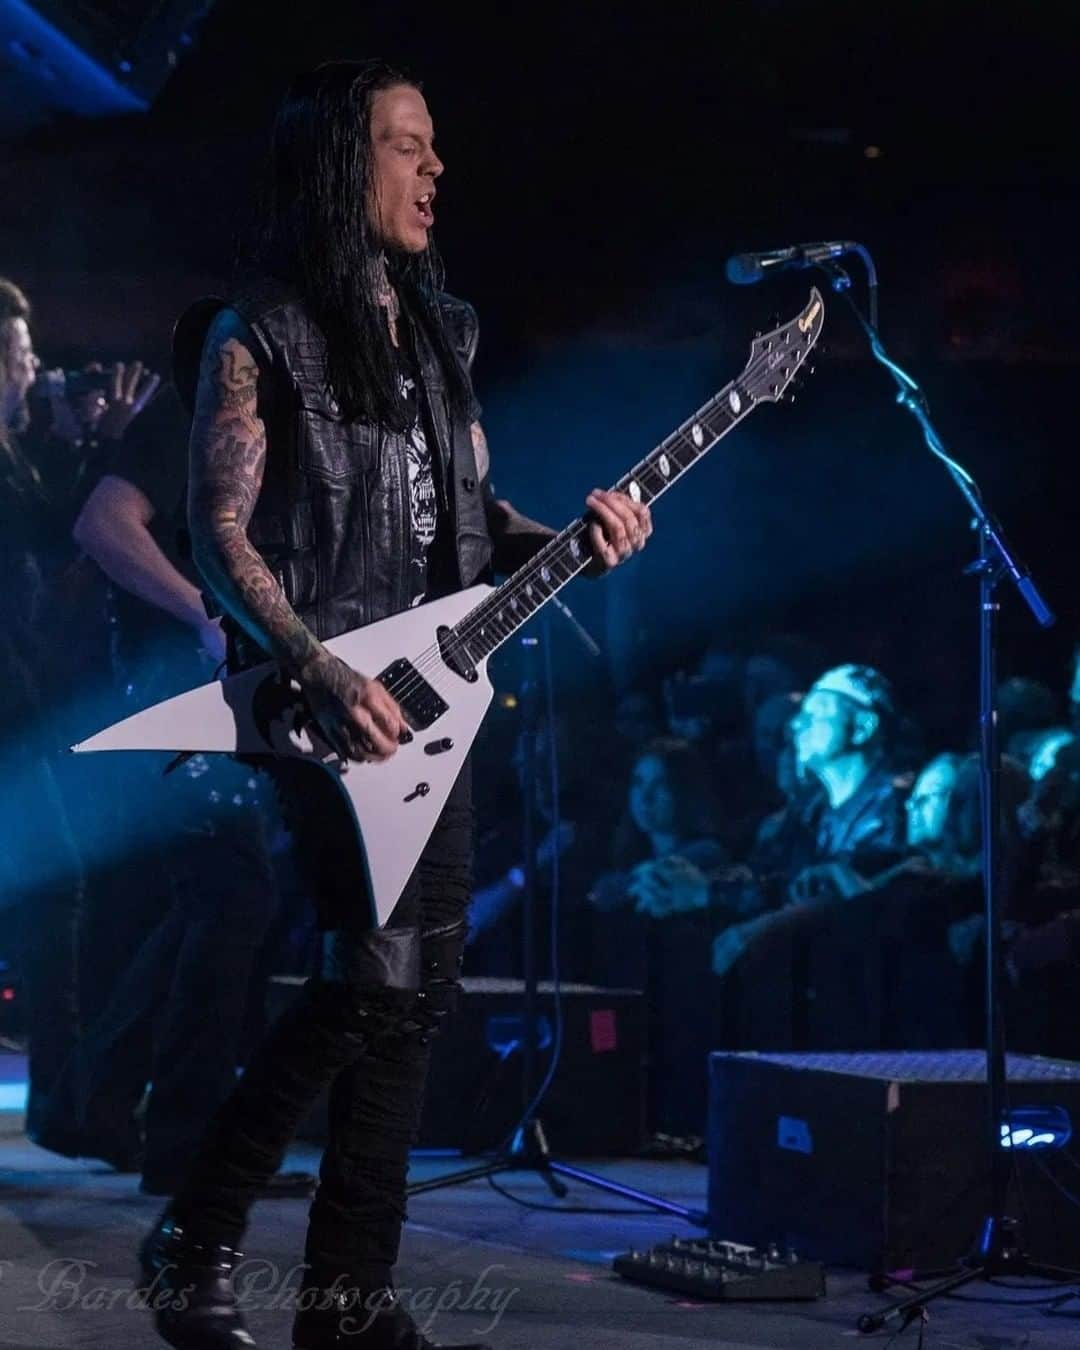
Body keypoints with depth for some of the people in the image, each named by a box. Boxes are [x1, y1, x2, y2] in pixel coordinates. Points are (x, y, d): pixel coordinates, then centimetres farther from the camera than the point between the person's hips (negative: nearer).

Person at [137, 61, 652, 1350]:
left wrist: (565, 544, -2)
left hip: (429, 693, 7)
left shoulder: (437, 329, 16)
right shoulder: (257, 334, -5)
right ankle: (195, 1239, -2)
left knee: (417, 986, 4)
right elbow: (220, 534, -9)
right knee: (378, 973, -17)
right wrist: (327, 678, -20)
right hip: (320, 698, -7)